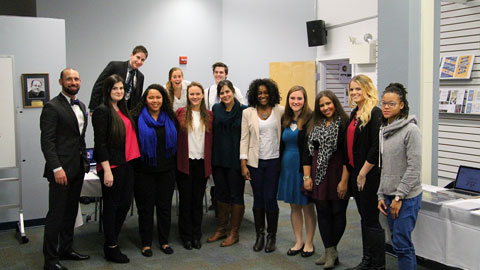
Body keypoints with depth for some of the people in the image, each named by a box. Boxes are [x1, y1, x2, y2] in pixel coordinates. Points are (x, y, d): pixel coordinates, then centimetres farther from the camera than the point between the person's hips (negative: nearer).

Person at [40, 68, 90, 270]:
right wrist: (57, 168, -20)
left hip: (78, 168, 8)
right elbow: (47, 141, -15)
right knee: (56, 214, -2)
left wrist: (84, 161, 14)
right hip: (61, 169, -8)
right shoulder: (52, 107, -10)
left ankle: (66, 249, 28)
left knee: (71, 211, 16)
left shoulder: (81, 106, 15)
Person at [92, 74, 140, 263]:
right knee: (111, 206, 2)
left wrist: (133, 160, 12)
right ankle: (111, 248, 14)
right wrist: (107, 170, -18)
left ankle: (112, 240, 26)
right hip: (111, 166, -8)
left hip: (127, 164, 8)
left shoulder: (124, 110, 13)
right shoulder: (102, 111, -10)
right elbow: (100, 143, -14)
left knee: (125, 203, 11)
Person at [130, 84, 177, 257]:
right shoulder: (137, 118, -3)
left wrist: (173, 162, 10)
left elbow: (174, 141, 14)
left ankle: (164, 241, 21)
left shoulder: (170, 118, 7)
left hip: (166, 170, 3)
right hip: (144, 170, -3)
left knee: (165, 205, 8)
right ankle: (146, 243, 16)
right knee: (145, 206, 5)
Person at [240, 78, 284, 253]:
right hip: (255, 161, 1)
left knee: (270, 199, -1)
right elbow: (244, 139, 2)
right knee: (258, 199, 7)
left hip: (274, 160, -1)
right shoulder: (248, 113, 2)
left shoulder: (280, 111, 1)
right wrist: (243, 165, -3)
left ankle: (272, 236, 15)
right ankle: (259, 235, 21)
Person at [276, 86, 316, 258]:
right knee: (294, 206, 13)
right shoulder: (285, 119, 9)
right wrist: (279, 166, 12)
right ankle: (298, 242, 25)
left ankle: (309, 243, 18)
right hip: (287, 167, 6)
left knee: (307, 206, 5)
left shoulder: (311, 119, -10)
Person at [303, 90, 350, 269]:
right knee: (323, 213, 6)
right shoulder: (314, 126, 10)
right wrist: (307, 177, 3)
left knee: (338, 212, 4)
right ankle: (330, 251, 15)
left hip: (338, 174, -5)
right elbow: (307, 152, 10)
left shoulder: (344, 124, -8)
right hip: (319, 174, 5)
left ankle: (331, 250, 18)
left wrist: (344, 180, -16)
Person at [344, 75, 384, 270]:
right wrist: (350, 171, 13)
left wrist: (363, 174, -15)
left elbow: (376, 148, -18)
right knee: (364, 218, 16)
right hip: (355, 172, 9)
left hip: (369, 175, -9)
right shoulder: (354, 113, 13)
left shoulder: (374, 113, -14)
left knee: (371, 220, 0)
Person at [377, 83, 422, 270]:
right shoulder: (384, 130, 11)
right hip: (389, 196, 7)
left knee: (401, 244, -5)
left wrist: (399, 196, -15)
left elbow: (414, 168, -15)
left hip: (407, 197, -7)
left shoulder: (411, 130, -12)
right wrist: (381, 195, 10)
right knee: (397, 242, 13)